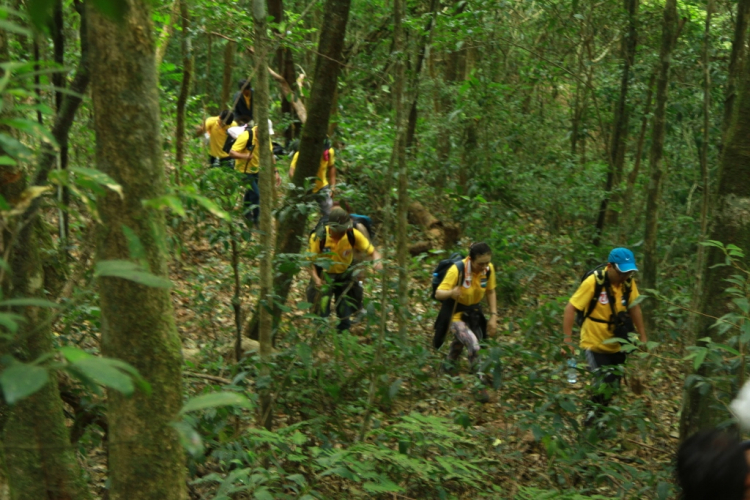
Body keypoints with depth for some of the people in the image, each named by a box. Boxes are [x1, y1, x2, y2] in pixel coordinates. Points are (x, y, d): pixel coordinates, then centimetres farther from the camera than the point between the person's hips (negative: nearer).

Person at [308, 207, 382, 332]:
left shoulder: (353, 235, -22)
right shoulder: (318, 237, -27)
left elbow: (372, 252, -15)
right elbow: (311, 261, -21)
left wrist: (377, 262, -37)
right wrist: (316, 279, -38)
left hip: (345, 275, 2)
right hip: (324, 276, -2)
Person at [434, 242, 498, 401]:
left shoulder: (489, 269, -15)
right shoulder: (457, 270, -30)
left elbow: (490, 292, 1)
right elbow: (438, 293, -30)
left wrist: (493, 316, -4)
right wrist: (451, 292, -52)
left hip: (474, 313, 6)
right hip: (456, 314, -6)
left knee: (460, 342, 27)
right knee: (473, 345, -23)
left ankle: (448, 366, 57)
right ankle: (480, 384, -9)